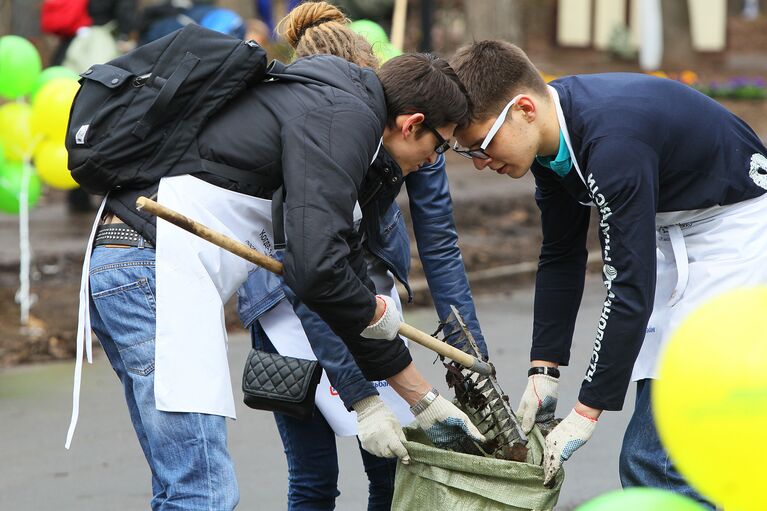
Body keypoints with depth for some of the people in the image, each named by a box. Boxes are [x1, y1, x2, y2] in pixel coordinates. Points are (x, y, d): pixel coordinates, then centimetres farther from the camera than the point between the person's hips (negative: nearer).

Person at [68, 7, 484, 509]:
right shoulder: (344, 115, -9)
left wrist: (427, 401, 34)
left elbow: (345, 261, 30)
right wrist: (377, 312, 3)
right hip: (155, 266, -11)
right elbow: (314, 269, -21)